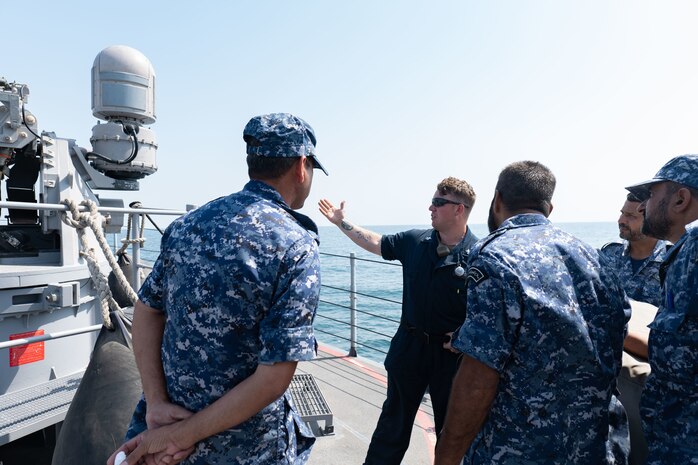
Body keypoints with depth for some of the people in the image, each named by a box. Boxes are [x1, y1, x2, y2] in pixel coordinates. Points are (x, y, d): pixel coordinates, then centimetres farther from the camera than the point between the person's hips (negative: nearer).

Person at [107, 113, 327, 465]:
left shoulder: (189, 224, -4)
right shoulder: (297, 250, -22)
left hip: (166, 416, 4)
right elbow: (273, 379, -24)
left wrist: (156, 403, -6)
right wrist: (183, 435, -15)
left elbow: (146, 311, -1)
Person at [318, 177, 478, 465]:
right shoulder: (415, 241, -2)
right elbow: (376, 243, 10)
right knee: (394, 420, 21)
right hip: (409, 344, 4)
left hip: (451, 352, -3)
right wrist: (341, 222, 12)